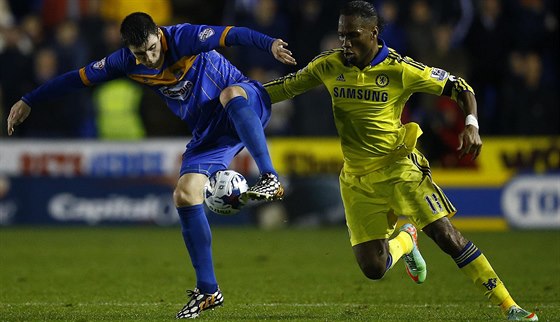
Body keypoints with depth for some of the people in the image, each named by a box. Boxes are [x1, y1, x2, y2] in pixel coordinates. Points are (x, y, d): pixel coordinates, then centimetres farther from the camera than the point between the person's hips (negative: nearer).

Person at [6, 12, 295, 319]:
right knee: (185, 195, -8)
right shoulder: (126, 62, -3)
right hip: (209, 131, 6)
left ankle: (270, 179, -43)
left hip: (248, 106, -6)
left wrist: (270, 44, -50)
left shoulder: (184, 37, -20)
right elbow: (79, 77, 7)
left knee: (231, 94, -42)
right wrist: (29, 101, 11)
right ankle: (208, 291, -1)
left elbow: (232, 35, -32)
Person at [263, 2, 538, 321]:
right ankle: (406, 240, 34)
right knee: (373, 269, -4)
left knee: (446, 235, -16)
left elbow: (459, 87, -5)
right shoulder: (329, 66, -4)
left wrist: (471, 125, -21)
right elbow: (287, 86, 13)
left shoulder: (400, 70, -13)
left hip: (398, 167, -3)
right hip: (356, 180, 3)